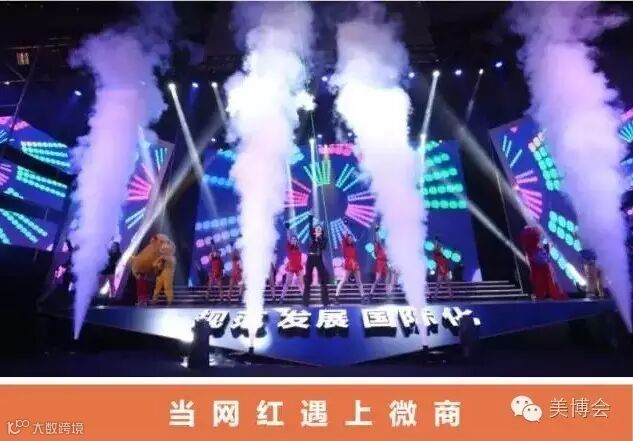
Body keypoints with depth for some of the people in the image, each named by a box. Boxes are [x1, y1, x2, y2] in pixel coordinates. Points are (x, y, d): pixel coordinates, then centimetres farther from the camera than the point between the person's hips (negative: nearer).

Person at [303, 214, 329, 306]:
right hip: (310, 259, 0)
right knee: (308, 280, 0)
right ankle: (306, 302, 3)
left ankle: (325, 301, 3)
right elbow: (310, 226, -8)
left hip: (319, 259, 1)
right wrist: (311, 216, -16)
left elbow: (324, 247, -10)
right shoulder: (312, 236, 5)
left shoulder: (323, 239, 6)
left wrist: (319, 238, -13)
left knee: (323, 279, -3)